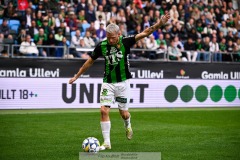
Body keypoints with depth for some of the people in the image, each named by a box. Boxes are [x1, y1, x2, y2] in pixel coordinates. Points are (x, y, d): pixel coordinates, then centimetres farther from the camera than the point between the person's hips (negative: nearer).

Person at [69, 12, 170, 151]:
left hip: (123, 82, -1)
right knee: (104, 111, -11)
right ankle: (107, 142, -2)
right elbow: (90, 61, 7)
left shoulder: (125, 42, -10)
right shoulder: (102, 46, -6)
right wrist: (77, 76, 12)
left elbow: (145, 33, -14)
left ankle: (128, 126, 44)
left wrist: (160, 23, -26)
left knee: (124, 113, 7)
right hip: (108, 83, 1)